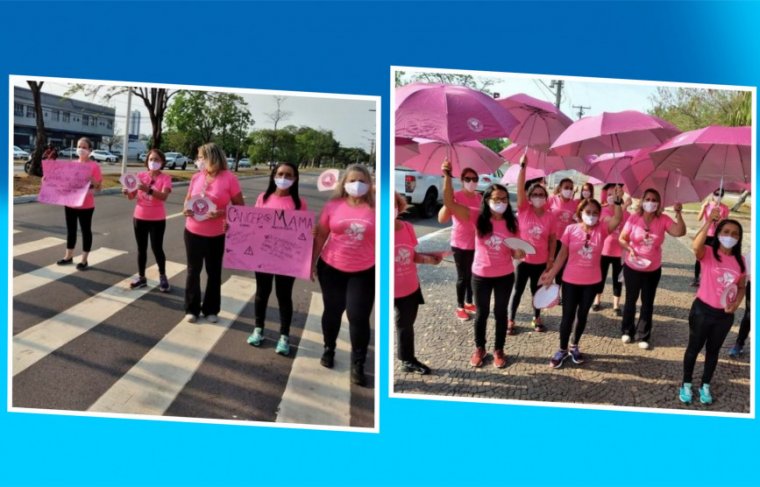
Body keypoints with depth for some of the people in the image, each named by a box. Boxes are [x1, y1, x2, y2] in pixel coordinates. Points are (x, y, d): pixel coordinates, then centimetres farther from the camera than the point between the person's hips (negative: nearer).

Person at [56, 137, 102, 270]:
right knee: (71, 230, 14)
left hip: (86, 205, -5)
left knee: (86, 230, 5)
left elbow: (98, 187, -10)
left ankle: (84, 260, 12)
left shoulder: (94, 166, -9)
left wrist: (91, 179, -27)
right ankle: (68, 256, 26)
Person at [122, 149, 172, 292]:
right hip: (140, 217, 3)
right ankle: (141, 277, 18)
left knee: (157, 248, -1)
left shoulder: (165, 178, -8)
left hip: (157, 219, -3)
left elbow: (163, 196, -24)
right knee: (141, 248, 9)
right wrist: (127, 192, -22)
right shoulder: (140, 176, 3)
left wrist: (148, 190, -38)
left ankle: (162, 277, 16)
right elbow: (132, 196, 1)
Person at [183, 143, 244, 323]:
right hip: (193, 232, 3)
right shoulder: (197, 177, 1)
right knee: (193, 270, 10)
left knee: (214, 272, 10)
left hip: (216, 235, -3)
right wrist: (186, 209, -8)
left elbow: (240, 206, -9)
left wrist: (223, 213, -25)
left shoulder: (229, 178, -12)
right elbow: (188, 199, 15)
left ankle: (211, 309, 25)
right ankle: (192, 309, 22)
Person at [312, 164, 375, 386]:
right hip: (331, 268, 2)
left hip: (364, 272, -1)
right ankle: (328, 349, 39)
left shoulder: (374, 208, -6)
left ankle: (358, 365, 10)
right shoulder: (333, 205, -2)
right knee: (332, 311, 17)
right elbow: (320, 235, 4)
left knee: (359, 317, -2)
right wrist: (312, 261, 5)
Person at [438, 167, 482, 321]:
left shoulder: (480, 198, 1)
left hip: (477, 243, 5)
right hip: (460, 244, -5)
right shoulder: (455, 196, -15)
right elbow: (441, 219, -25)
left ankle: (469, 302, 33)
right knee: (463, 276, 3)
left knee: (473, 275, 16)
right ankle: (460, 307, 18)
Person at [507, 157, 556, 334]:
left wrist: (551, 258, 2)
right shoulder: (524, 210, -9)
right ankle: (511, 320, 19)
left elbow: (552, 239, 5)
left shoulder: (549, 216, -4)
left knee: (537, 290, 16)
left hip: (541, 261, 2)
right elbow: (520, 188, -21)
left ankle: (536, 318, 32)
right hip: (523, 259, -2)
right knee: (517, 290, 8)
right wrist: (522, 166, -30)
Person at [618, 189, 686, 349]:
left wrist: (678, 214, -31)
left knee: (648, 303, 10)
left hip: (653, 269, 1)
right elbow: (622, 239, -8)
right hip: (632, 268, -1)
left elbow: (680, 232, -23)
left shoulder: (663, 220, -10)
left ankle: (643, 336, 21)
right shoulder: (634, 218, -12)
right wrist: (629, 249, -25)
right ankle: (627, 331, 32)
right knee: (631, 299, 15)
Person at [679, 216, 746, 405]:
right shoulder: (708, 253, -14)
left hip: (725, 314, 4)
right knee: (694, 347, 11)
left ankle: (705, 386, 36)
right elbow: (696, 246, -39)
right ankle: (686, 384, 29)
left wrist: (736, 304, -10)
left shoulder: (740, 261, -1)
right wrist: (709, 222, -43)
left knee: (713, 350, 19)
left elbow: (741, 287, 9)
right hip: (702, 310, -4)